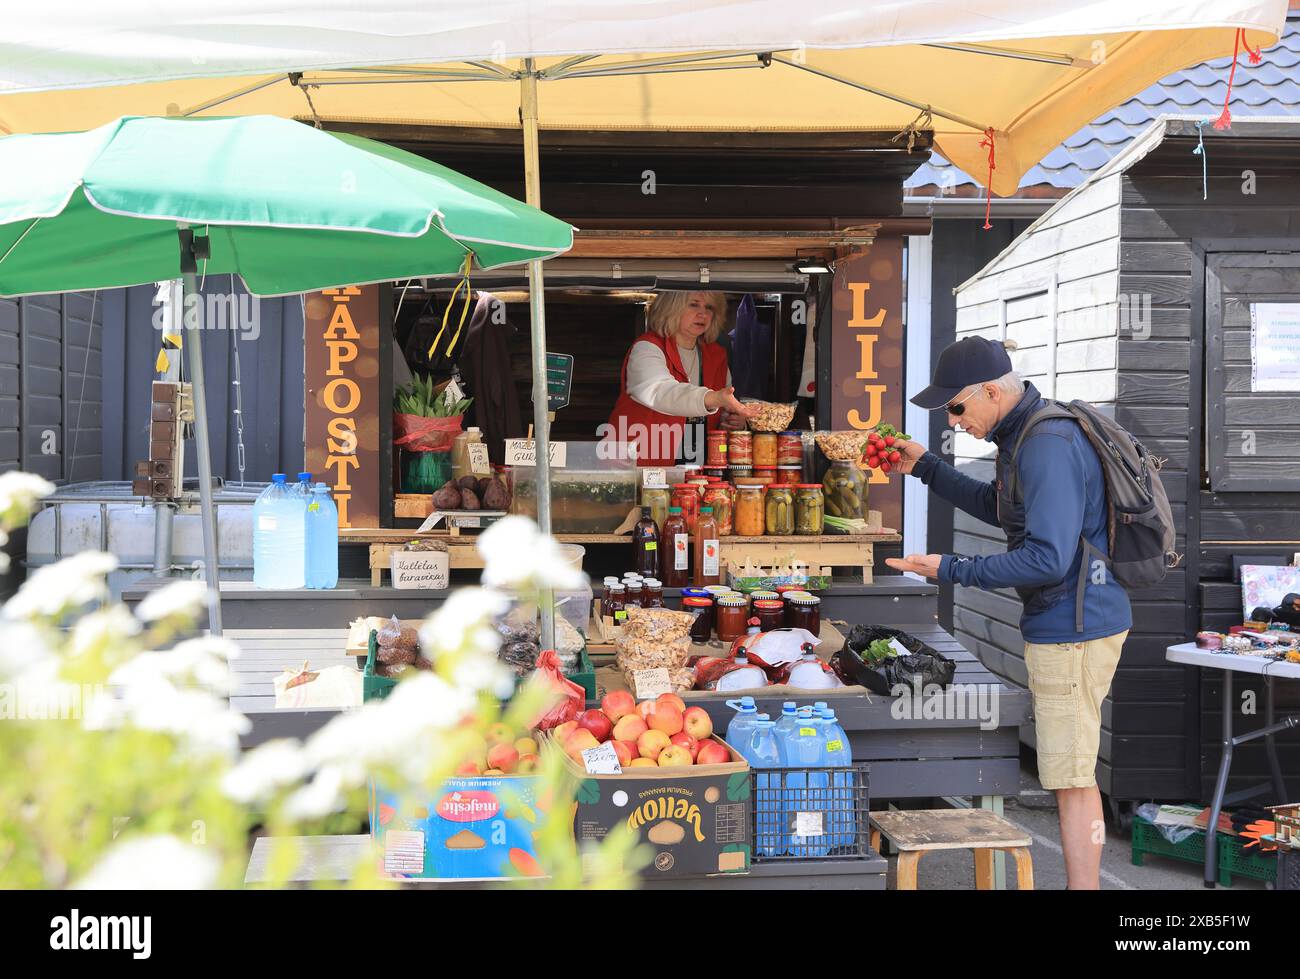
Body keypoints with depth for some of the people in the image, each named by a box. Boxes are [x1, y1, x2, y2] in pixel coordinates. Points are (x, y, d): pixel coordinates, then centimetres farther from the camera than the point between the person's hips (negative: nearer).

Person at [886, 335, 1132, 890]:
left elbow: (1047, 559, -28)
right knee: (1073, 773, 19)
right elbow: (1000, 509, 27)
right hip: (1064, 622, 11)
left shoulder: (1049, 445, -22)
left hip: (1072, 628, -11)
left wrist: (951, 570, -20)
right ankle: (1083, 879, 30)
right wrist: (925, 468, 20)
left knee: (1070, 779, -2)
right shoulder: (1026, 434, 11)